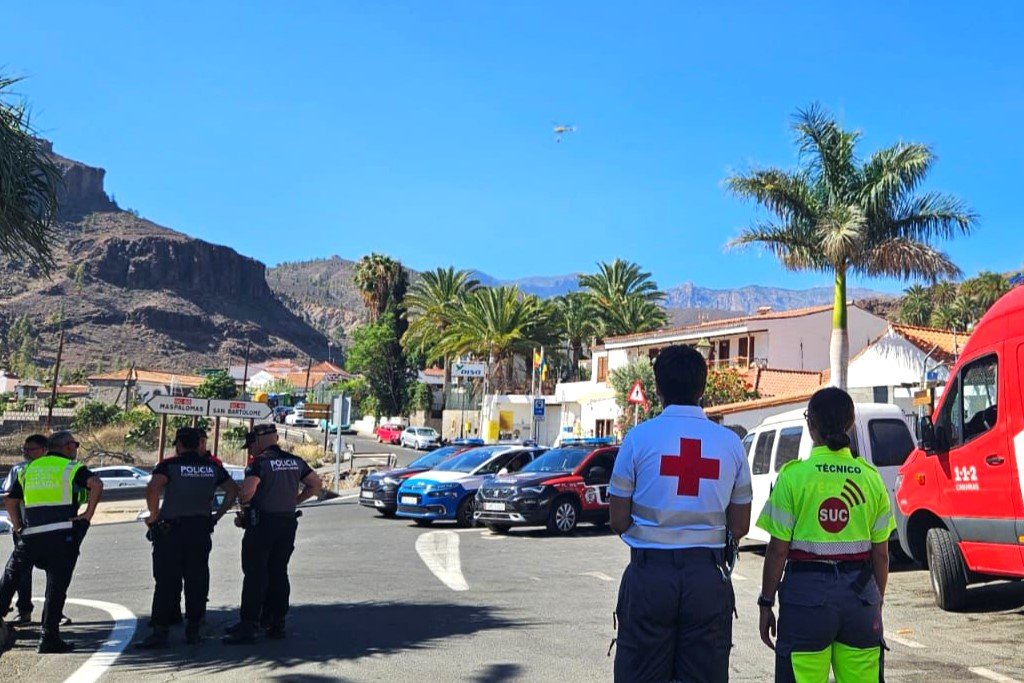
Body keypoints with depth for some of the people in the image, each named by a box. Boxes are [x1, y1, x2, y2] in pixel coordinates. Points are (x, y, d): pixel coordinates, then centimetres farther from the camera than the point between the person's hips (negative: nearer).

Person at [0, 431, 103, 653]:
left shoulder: (28, 469, 19)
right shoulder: (71, 468, 3)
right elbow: (96, 484, -15)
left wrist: (18, 527, 19)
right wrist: (89, 513, -8)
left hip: (30, 535, 4)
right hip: (62, 533, -4)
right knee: (56, 587, 1)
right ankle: (49, 638, 3)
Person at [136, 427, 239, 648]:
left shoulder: (169, 465, -5)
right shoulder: (212, 467, 10)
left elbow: (152, 488, -22)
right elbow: (233, 490, 14)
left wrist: (154, 515, -10)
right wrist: (217, 515, 14)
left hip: (170, 529, -4)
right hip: (201, 528, 4)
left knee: (167, 581, 0)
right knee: (197, 580, 9)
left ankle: (161, 631, -2)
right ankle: (193, 629, 13)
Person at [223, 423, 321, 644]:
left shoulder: (260, 463, -12)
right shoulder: (295, 461, 9)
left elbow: (247, 490, -25)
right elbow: (315, 484, 14)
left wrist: (244, 504, -5)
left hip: (262, 523, -6)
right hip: (288, 522, 6)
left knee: (254, 574, -2)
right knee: (279, 573, 13)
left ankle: (248, 625, -3)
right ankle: (277, 624, 16)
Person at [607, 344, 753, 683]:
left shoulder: (640, 437, -6)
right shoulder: (730, 442, 2)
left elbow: (619, 521, -3)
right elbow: (740, 527, 6)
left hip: (650, 574, -2)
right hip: (709, 576, 2)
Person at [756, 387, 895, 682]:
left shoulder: (794, 475, -7)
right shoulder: (871, 478, 3)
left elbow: (778, 550, -8)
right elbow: (881, 553, 7)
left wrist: (766, 603, 1)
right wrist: (877, 603, 19)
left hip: (807, 591, -3)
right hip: (860, 590, 4)